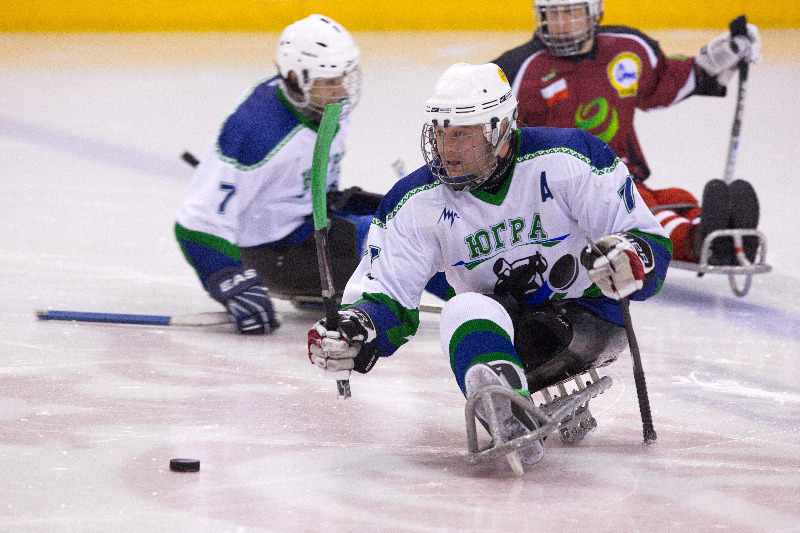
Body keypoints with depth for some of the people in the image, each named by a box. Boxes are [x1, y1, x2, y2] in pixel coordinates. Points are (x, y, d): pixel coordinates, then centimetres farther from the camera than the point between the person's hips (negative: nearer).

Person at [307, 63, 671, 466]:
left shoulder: (565, 160, -16)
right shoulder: (418, 202, -7)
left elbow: (652, 242, -13)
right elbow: (389, 296, -7)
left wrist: (631, 258, -37)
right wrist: (354, 331, -30)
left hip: (588, 315, -2)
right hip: (499, 324, 2)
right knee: (463, 312, -35)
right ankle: (511, 423, -55)